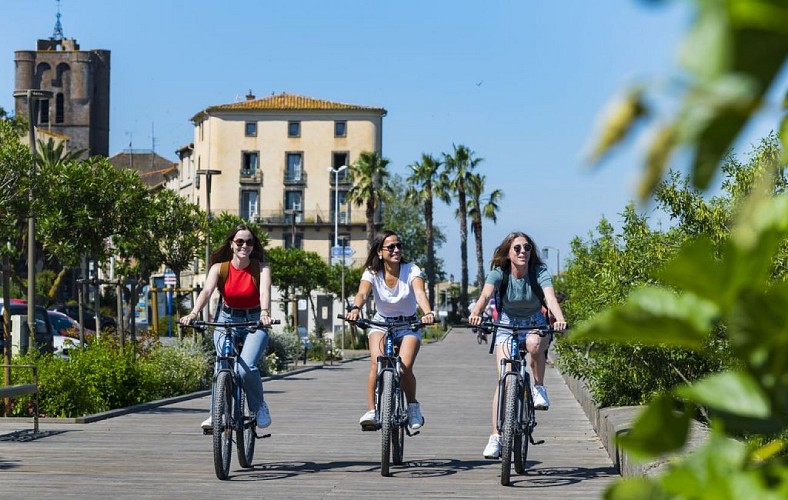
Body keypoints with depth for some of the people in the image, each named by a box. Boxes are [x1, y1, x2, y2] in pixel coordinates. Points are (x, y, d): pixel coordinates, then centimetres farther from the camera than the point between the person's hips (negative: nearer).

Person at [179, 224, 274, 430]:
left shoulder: (261, 268, -7)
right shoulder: (219, 268, -5)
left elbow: (265, 291, -25)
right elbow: (207, 291, -20)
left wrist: (264, 313, -46)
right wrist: (193, 313, -39)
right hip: (226, 320, 2)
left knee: (246, 367, -23)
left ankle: (259, 407, 1)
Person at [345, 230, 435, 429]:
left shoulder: (411, 270, -15)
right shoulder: (372, 273, -12)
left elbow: (420, 292, -33)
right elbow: (362, 293, -31)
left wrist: (428, 312, -53)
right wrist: (355, 309, -54)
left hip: (408, 325, -1)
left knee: (404, 369, -21)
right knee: (376, 364, -26)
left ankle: (413, 407, 5)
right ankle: (372, 411, -19)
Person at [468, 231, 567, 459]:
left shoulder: (540, 272, -18)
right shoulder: (499, 272, -17)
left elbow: (551, 297, -33)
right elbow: (485, 295, -34)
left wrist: (560, 319, -54)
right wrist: (476, 313, -56)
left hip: (535, 326, 0)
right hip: (507, 326, 0)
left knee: (534, 343, -38)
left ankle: (539, 388, -12)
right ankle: (496, 437, -10)